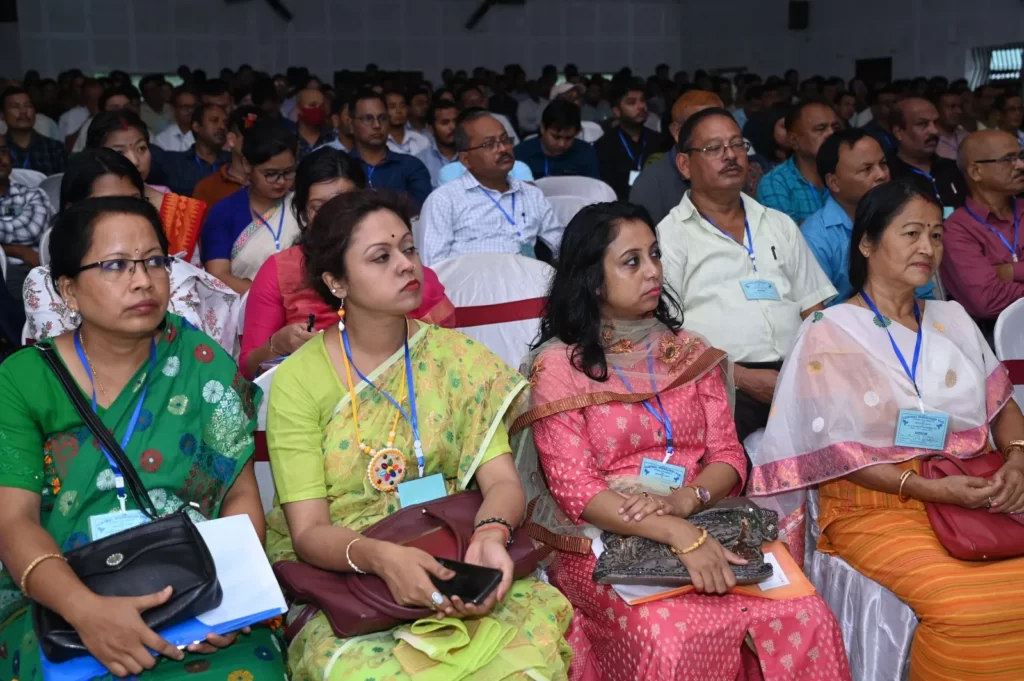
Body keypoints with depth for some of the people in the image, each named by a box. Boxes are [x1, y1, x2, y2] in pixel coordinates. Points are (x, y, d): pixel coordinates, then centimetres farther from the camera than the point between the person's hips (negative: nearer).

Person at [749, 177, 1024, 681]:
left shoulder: (953, 320, 16)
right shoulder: (830, 334, -2)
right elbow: (835, 450, -7)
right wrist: (928, 488, -17)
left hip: (974, 496, 5)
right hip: (877, 505, -5)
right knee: (967, 605, -30)